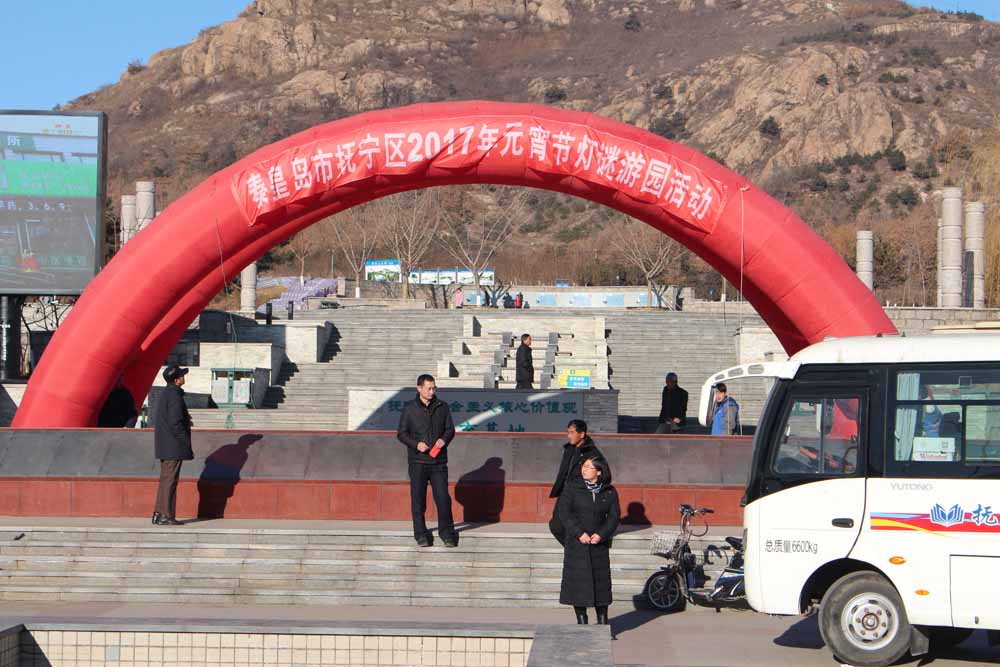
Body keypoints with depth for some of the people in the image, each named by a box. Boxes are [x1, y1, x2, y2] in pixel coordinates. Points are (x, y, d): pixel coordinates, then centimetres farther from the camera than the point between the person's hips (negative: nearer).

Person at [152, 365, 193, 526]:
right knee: (170, 480, -6)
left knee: (165, 479, 15)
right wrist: (187, 443, -15)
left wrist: (185, 418, 20)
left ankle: (159, 514, 18)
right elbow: (175, 424, -21)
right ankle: (166, 516, -4)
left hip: (164, 446, 10)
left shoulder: (164, 393, 14)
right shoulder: (175, 396, -16)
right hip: (174, 446, -10)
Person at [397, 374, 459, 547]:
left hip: (438, 461, 1)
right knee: (418, 499, 3)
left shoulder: (442, 407, 6)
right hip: (417, 461, -1)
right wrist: (416, 444, -15)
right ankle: (420, 534, 14)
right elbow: (401, 433, 2)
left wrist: (444, 439, -11)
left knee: (443, 497, -2)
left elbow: (450, 429, 10)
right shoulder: (409, 408, 0)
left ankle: (446, 532, 11)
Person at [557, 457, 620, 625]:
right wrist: (579, 533, -16)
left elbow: (614, 516, 1)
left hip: (599, 543, 1)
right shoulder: (572, 488, -2)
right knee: (577, 581, -1)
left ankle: (602, 621, 11)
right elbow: (563, 511, -8)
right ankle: (581, 620, 8)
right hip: (576, 543, -1)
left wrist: (601, 535, -13)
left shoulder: (610, 492, 3)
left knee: (601, 581, 3)